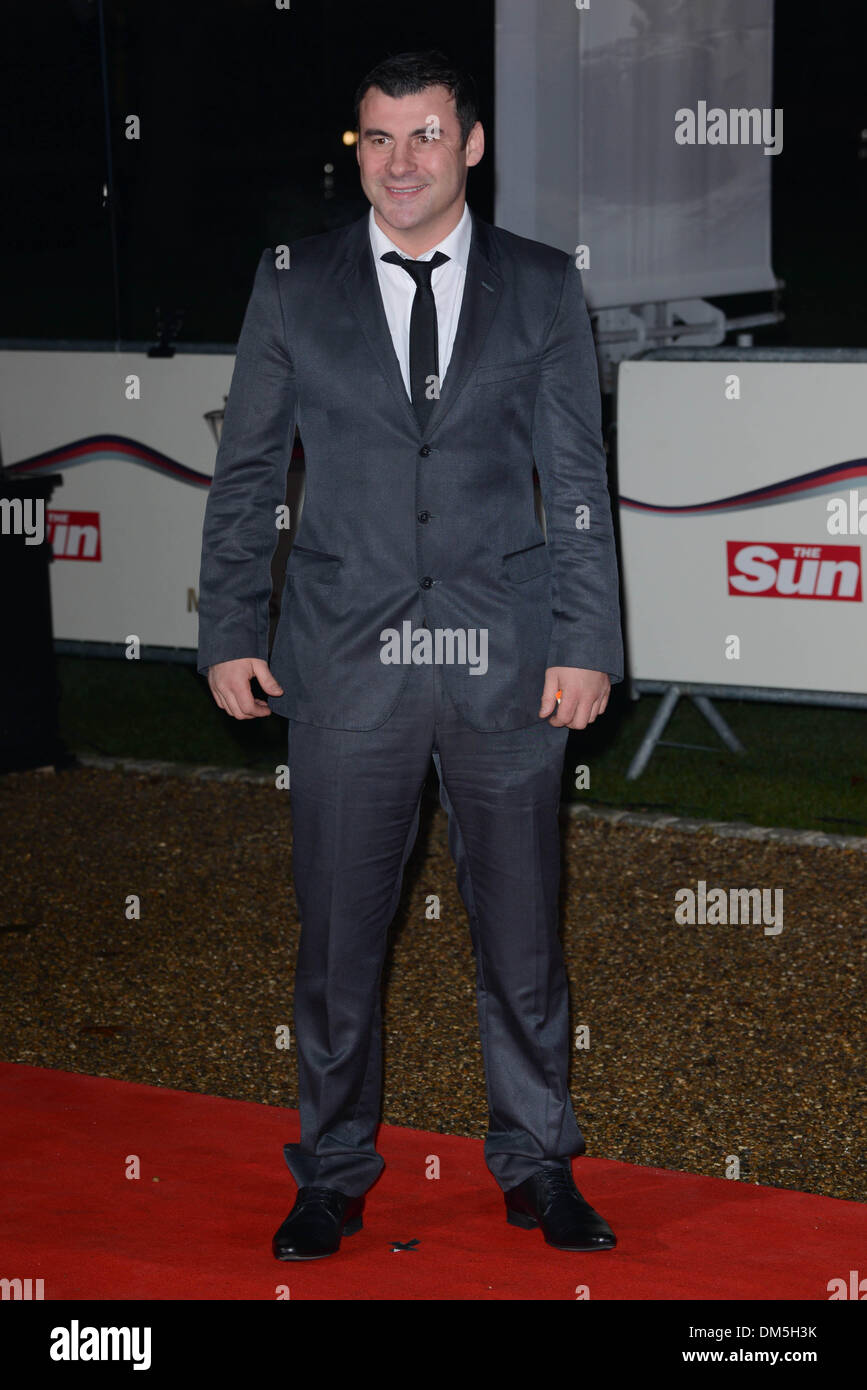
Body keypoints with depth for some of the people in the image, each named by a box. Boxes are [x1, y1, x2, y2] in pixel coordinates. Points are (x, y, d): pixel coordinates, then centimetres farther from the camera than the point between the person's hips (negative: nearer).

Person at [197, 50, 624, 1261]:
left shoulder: (543, 288, 5)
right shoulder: (293, 283, 5)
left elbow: (578, 480, 4)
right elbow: (246, 473, 7)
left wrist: (587, 643, -2)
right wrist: (230, 632, 1)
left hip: (507, 662, 0)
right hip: (348, 662, 0)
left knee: (521, 933, 9)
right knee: (338, 935, 7)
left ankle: (538, 1166, 25)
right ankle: (334, 1173, 23)